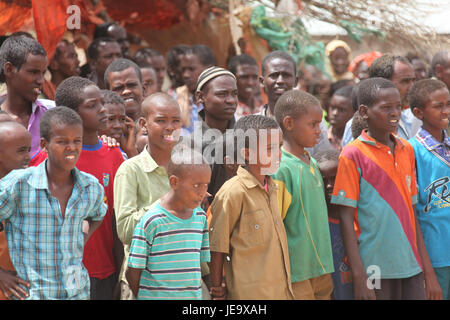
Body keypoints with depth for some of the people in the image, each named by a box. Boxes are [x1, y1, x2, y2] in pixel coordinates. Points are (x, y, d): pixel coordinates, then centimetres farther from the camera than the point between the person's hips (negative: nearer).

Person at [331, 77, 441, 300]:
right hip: (375, 270, -5)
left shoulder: (407, 150, 10)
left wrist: (428, 271, 11)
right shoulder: (353, 155, -6)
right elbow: (346, 218, -7)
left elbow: (412, 212, 14)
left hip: (411, 266, 5)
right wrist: (359, 278, -12)